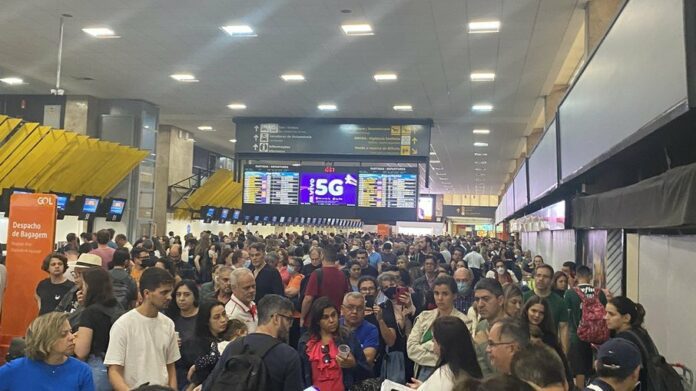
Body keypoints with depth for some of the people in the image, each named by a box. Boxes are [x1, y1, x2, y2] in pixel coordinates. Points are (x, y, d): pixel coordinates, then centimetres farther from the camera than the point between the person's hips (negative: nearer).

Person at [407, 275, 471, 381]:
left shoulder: (463, 322, -7)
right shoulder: (424, 316, 5)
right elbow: (411, 348, -3)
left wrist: (425, 346, -11)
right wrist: (438, 359, -11)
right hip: (422, 373, 3)